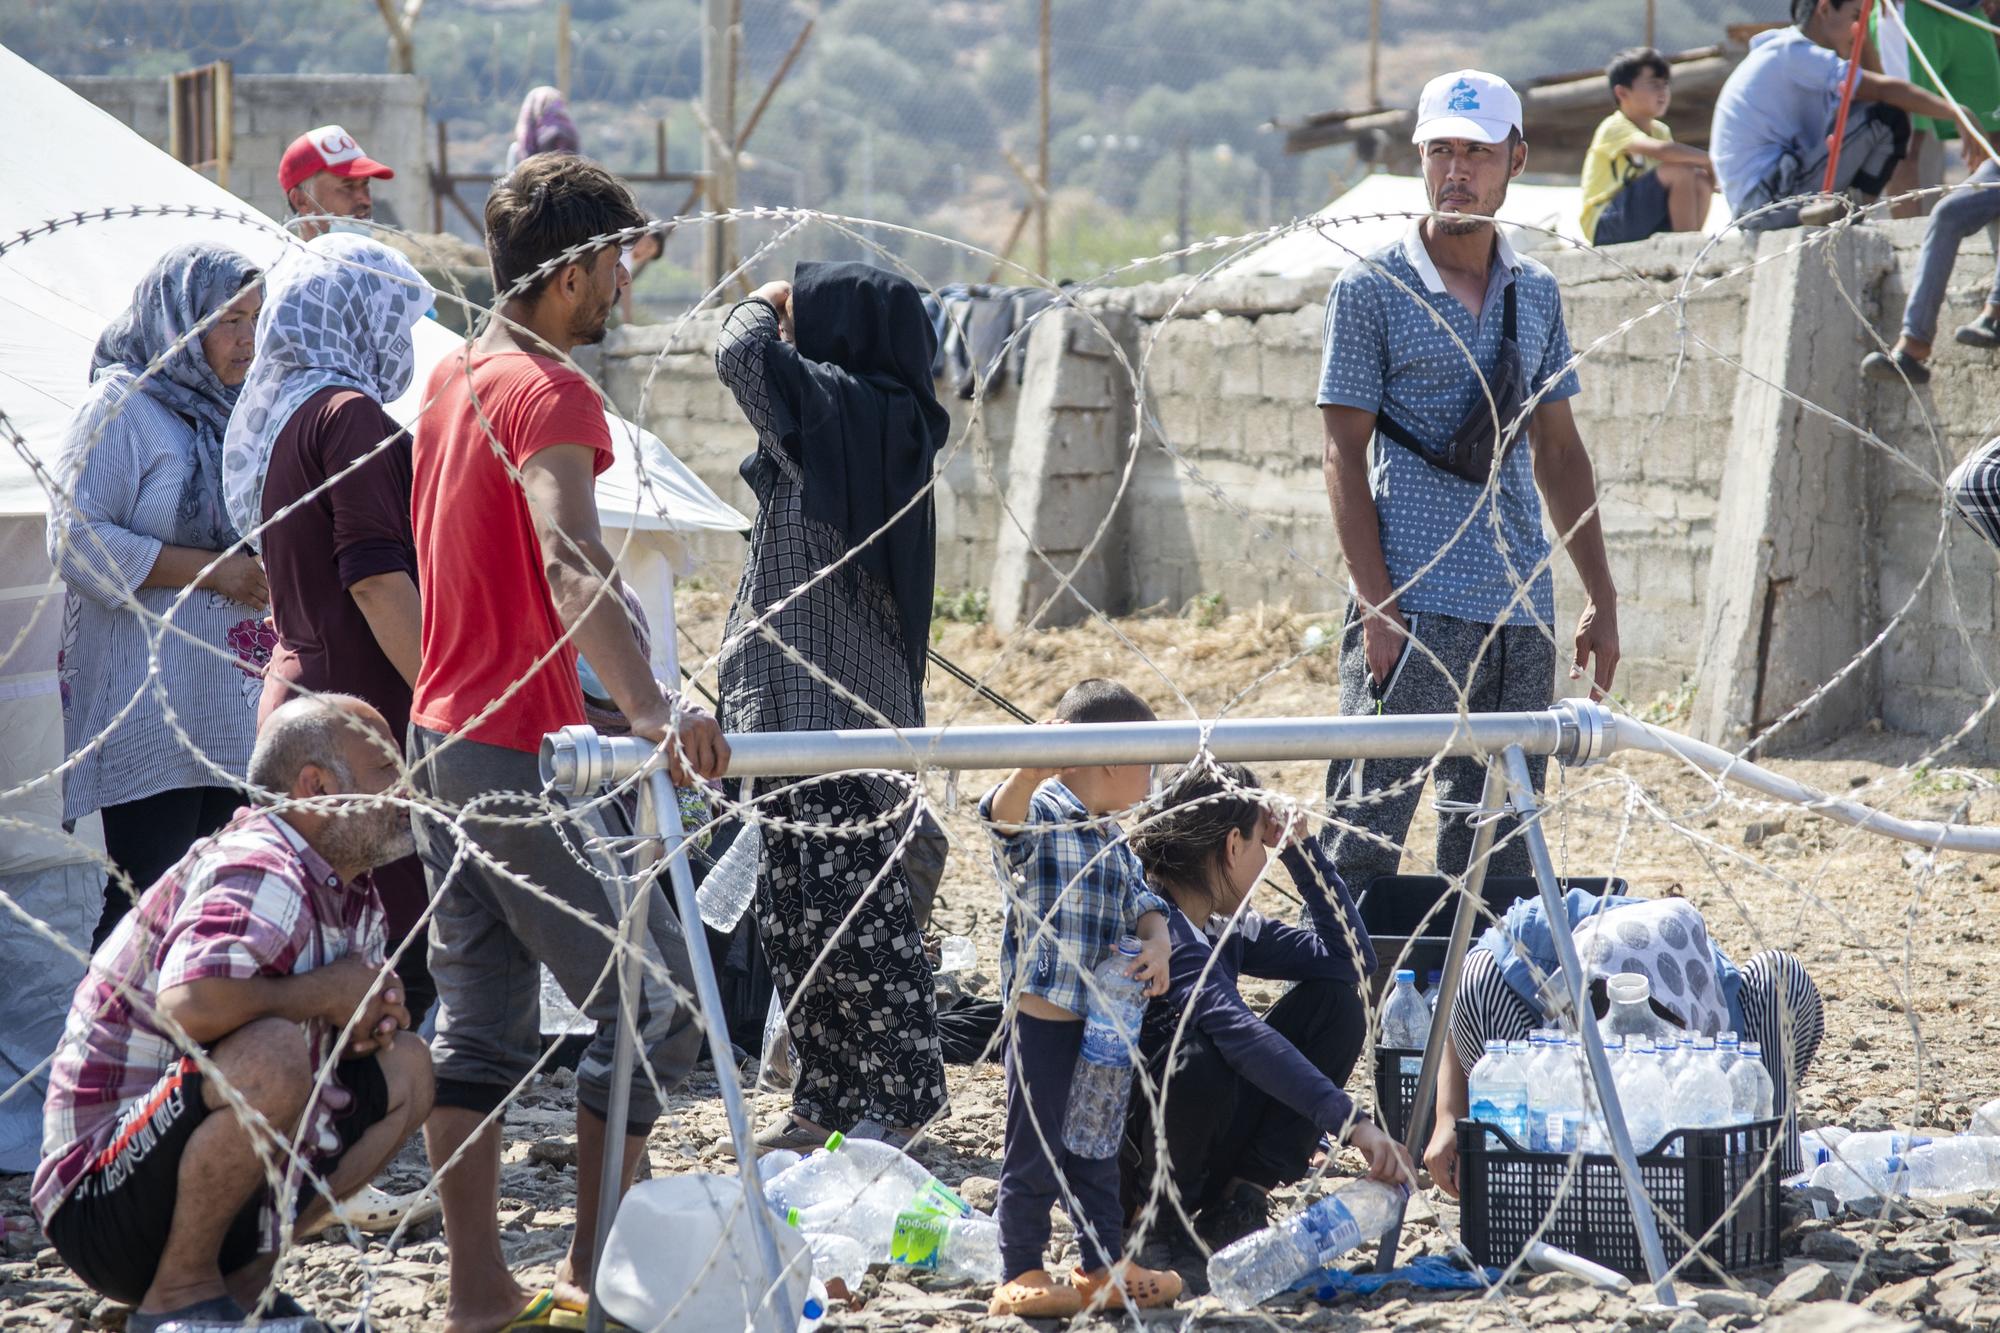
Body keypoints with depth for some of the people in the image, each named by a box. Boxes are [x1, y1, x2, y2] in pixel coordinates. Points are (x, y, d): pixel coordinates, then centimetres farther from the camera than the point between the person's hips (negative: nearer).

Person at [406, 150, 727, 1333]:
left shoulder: (453, 379, 12)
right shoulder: (549, 393, -17)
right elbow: (570, 563, -34)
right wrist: (650, 708, -48)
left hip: (443, 737, 9)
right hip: (528, 752, -9)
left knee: (481, 1024, 10)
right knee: (657, 1007, 0)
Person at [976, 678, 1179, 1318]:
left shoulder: (1113, 841, 14)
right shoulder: (1039, 819, -13)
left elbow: (1142, 899, 15)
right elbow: (1003, 814, -33)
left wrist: (1156, 943, -8)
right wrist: (1028, 774, -56)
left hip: (1102, 1023, 8)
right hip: (1045, 1019, -8)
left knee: (1098, 1151, 18)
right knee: (1034, 1155, -1)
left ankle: (1102, 1269, 28)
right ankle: (1020, 1277, 6)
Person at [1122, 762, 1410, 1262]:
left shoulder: (1228, 928, 6)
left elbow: (1352, 957, 11)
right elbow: (1235, 1029, -36)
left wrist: (1301, 848, 3)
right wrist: (1349, 1121, -42)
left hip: (1205, 1147, 8)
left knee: (1336, 997, -2)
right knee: (1197, 1061, -40)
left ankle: (1239, 1199, -6)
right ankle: (1155, 1224, -10)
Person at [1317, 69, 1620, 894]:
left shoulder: (1535, 293, 13)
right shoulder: (1371, 290, -2)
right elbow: (1345, 456, -5)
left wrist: (1600, 598, 14)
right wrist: (1377, 607, -13)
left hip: (1521, 611, 5)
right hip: (1415, 608, -5)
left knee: (1498, 849, 8)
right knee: (1366, 836, -7)